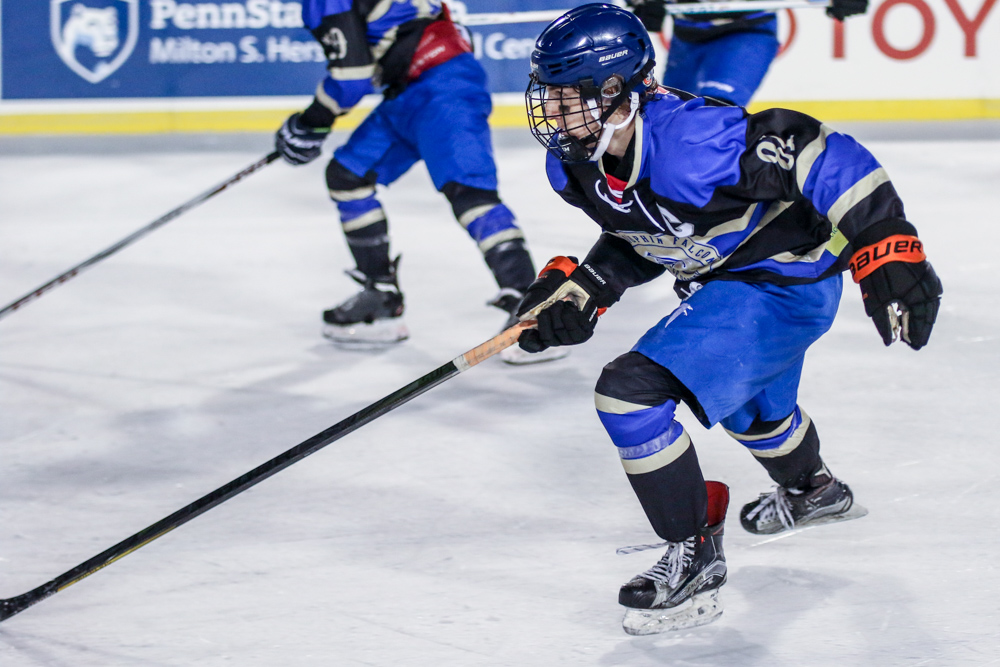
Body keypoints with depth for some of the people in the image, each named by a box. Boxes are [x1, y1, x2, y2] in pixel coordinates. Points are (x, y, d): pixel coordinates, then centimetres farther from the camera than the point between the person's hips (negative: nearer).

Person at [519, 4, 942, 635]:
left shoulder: (686, 142, -37)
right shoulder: (577, 162, -10)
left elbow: (819, 156, -36)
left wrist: (888, 249, -40)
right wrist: (582, 287, -5)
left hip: (784, 284, -10)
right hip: (724, 276, 10)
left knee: (632, 393, -22)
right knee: (751, 407, 37)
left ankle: (694, 558, -6)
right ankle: (813, 490, 70)